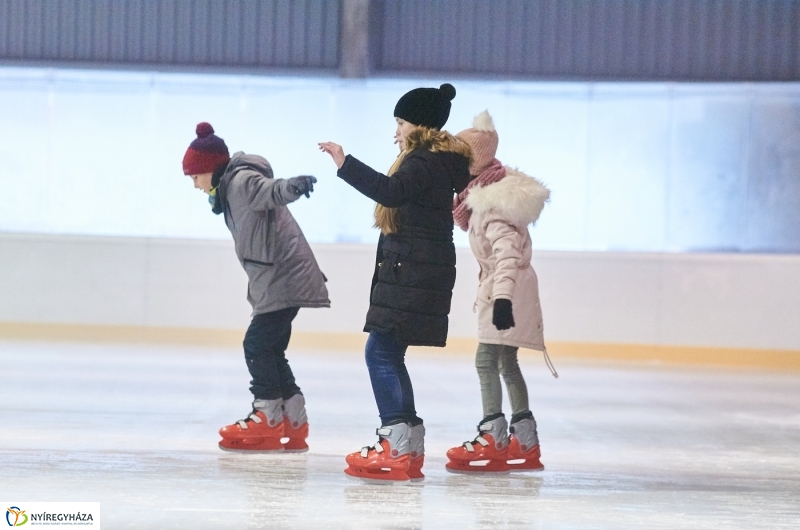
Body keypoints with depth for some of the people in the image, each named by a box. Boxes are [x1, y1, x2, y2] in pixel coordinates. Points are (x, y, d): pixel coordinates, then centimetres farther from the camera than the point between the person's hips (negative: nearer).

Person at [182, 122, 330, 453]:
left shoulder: (242, 181, -13)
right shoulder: (230, 188, 20)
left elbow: (272, 191, -33)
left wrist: (293, 186, -53)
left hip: (284, 278, -11)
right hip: (276, 279, 11)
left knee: (258, 344, -8)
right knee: (270, 349, 11)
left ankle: (267, 420, 0)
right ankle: (294, 425, 13)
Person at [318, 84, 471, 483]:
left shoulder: (424, 163, -14)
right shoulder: (444, 162, 18)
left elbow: (390, 192, -32)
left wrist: (345, 164, -33)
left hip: (412, 274, -11)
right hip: (411, 272, 11)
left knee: (380, 353, -12)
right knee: (388, 356, 13)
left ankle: (397, 448, -17)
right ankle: (410, 448, 16)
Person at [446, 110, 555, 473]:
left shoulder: (493, 201, -20)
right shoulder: (485, 194, 12)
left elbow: (507, 252, -30)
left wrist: (502, 295, -37)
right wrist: (489, 292, 26)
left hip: (506, 289, -11)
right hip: (500, 288, 11)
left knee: (487, 358, -13)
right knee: (506, 362, 14)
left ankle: (493, 440, -14)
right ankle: (526, 444, 19)